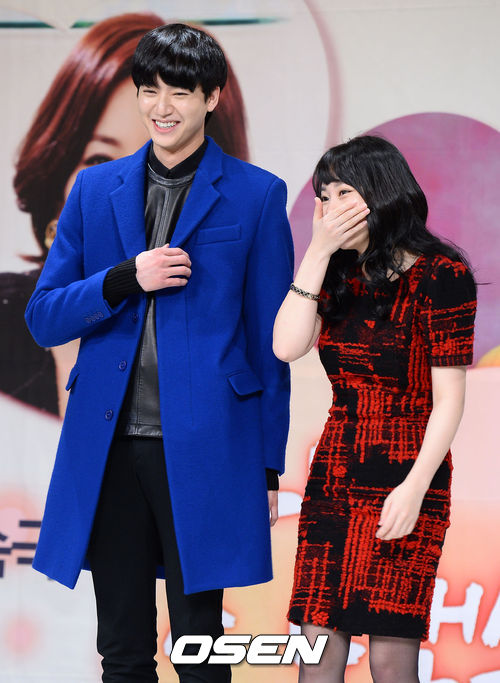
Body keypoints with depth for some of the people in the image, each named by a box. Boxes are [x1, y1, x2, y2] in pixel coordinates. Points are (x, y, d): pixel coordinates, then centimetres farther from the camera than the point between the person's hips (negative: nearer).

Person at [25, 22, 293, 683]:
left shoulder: (256, 196, 2)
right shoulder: (96, 189, 11)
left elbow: (270, 341, 2)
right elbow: (43, 318, 8)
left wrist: (269, 469, 0)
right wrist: (126, 279, -10)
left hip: (203, 448, -3)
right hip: (108, 450, 3)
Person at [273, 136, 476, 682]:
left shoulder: (439, 275, -6)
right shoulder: (338, 277, 13)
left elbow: (448, 397, -8)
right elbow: (286, 347, -3)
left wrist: (414, 487, -17)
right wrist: (318, 250, -5)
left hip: (404, 483, -5)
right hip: (333, 479, 6)